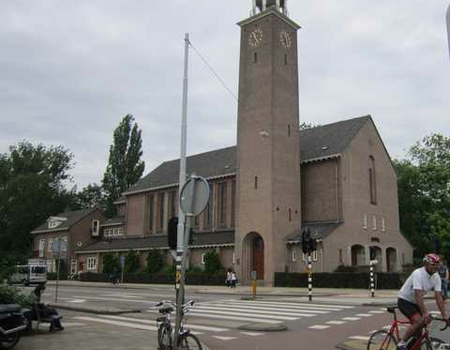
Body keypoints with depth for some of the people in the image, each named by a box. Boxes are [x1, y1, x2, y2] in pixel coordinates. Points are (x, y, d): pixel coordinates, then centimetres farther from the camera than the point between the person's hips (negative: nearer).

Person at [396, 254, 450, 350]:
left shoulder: (436, 277, -6)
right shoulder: (418, 274, -27)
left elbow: (439, 297, -9)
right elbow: (418, 295, -36)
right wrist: (425, 313, -43)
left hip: (415, 302, 8)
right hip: (404, 301, -8)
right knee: (419, 321, -25)